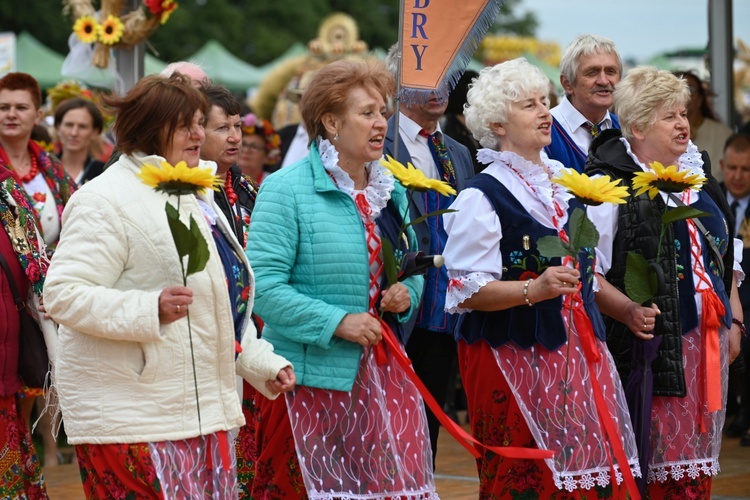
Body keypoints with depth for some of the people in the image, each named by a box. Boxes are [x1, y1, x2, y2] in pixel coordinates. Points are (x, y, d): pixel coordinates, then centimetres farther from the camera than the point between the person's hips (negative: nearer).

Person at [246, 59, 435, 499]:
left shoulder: (391, 192, 13)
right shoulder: (287, 190, -8)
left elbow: (413, 266, 24)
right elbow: (264, 286, -16)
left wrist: (407, 294, 1)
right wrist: (338, 322, -19)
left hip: (385, 375, 6)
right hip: (315, 376, -6)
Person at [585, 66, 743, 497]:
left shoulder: (698, 176, 13)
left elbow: (725, 256, 21)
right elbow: (586, 271, -15)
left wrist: (733, 320, 15)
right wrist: (629, 311, -27)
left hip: (707, 339, 7)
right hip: (653, 343, -7)